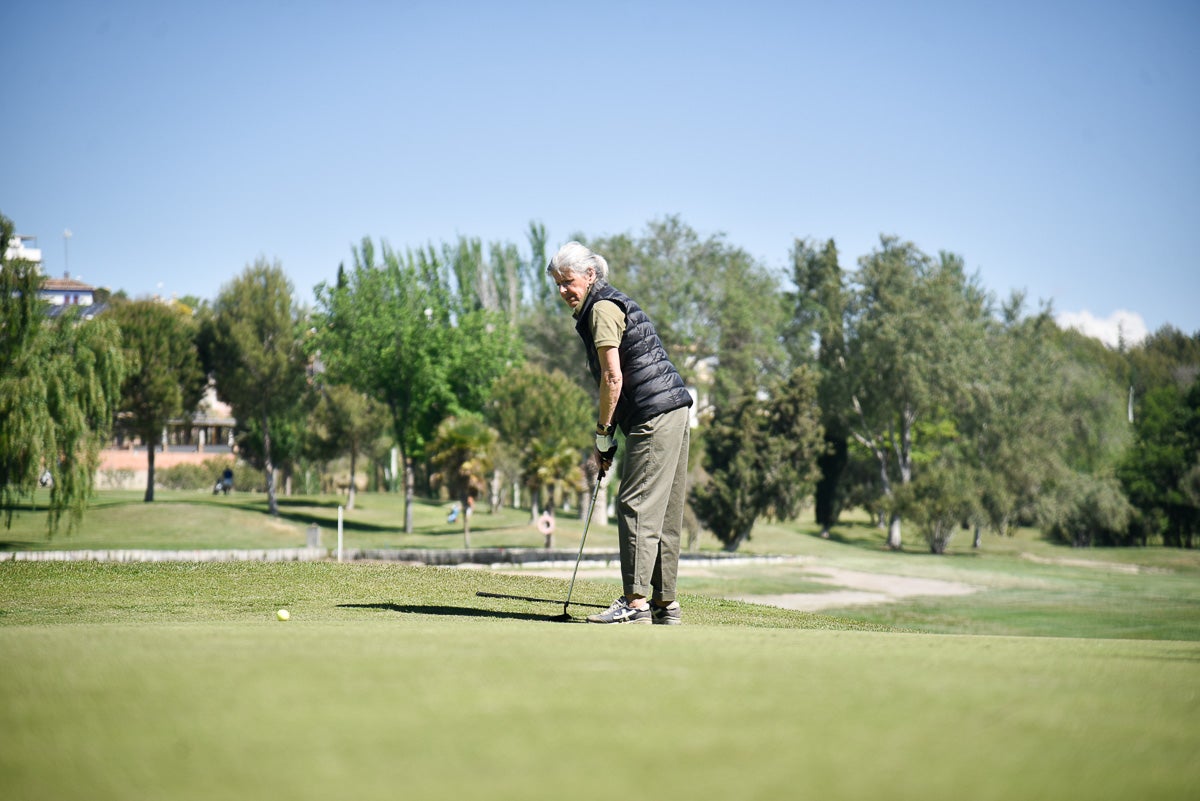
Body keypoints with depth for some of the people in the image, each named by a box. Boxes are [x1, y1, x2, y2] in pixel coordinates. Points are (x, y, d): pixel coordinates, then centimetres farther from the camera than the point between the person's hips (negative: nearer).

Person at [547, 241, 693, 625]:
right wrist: (609, 432, 17)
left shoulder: (601, 309, -8)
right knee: (665, 511, 10)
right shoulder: (614, 303, 22)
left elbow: (613, 379, -14)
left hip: (655, 417, -10)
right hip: (675, 410, 10)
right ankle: (665, 603, 14)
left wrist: (603, 434, -6)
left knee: (636, 506, -11)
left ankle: (636, 602, -14)